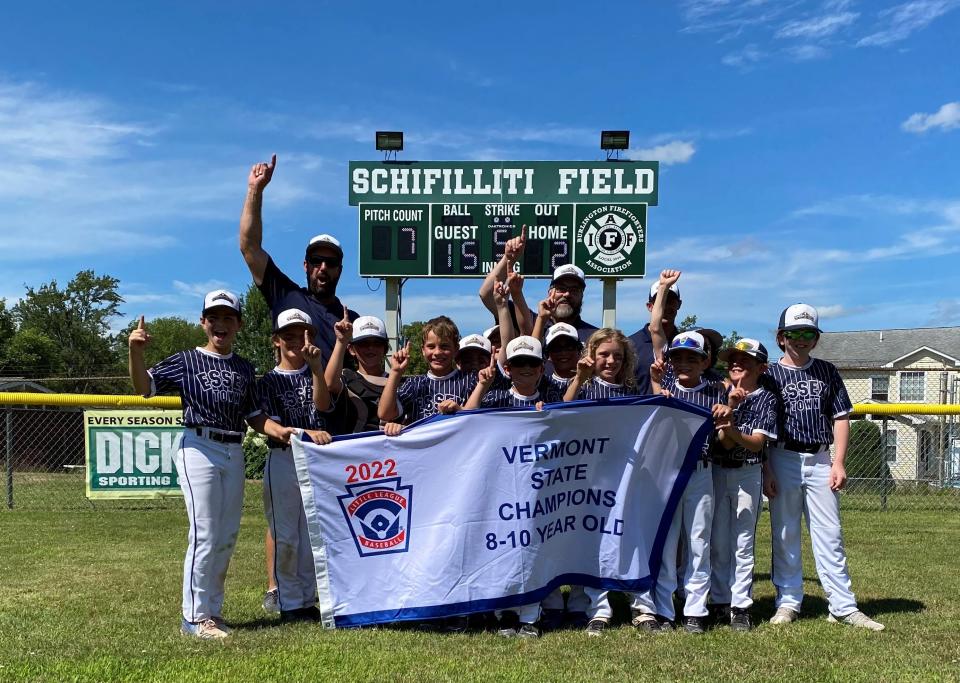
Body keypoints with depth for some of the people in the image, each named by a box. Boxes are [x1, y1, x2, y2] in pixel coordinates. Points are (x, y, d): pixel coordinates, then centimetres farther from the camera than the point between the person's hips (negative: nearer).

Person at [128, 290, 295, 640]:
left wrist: (280, 430, -3)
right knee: (204, 535, -8)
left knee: (228, 536, 11)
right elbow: (144, 387, -6)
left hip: (234, 453, 6)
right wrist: (135, 351, -22)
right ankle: (194, 617, 2)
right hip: (199, 448, -5)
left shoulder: (244, 368, 14)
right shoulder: (186, 361, 2)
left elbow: (255, 416, 15)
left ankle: (213, 610, 24)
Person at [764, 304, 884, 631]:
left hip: (820, 460, 2)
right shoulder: (770, 374, 3)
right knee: (785, 534, 5)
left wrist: (838, 463, -2)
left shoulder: (827, 371, 9)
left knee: (830, 535, 4)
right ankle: (788, 602, 15)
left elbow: (840, 418, 7)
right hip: (783, 459, -1)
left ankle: (843, 606, 8)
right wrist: (765, 471, -7)